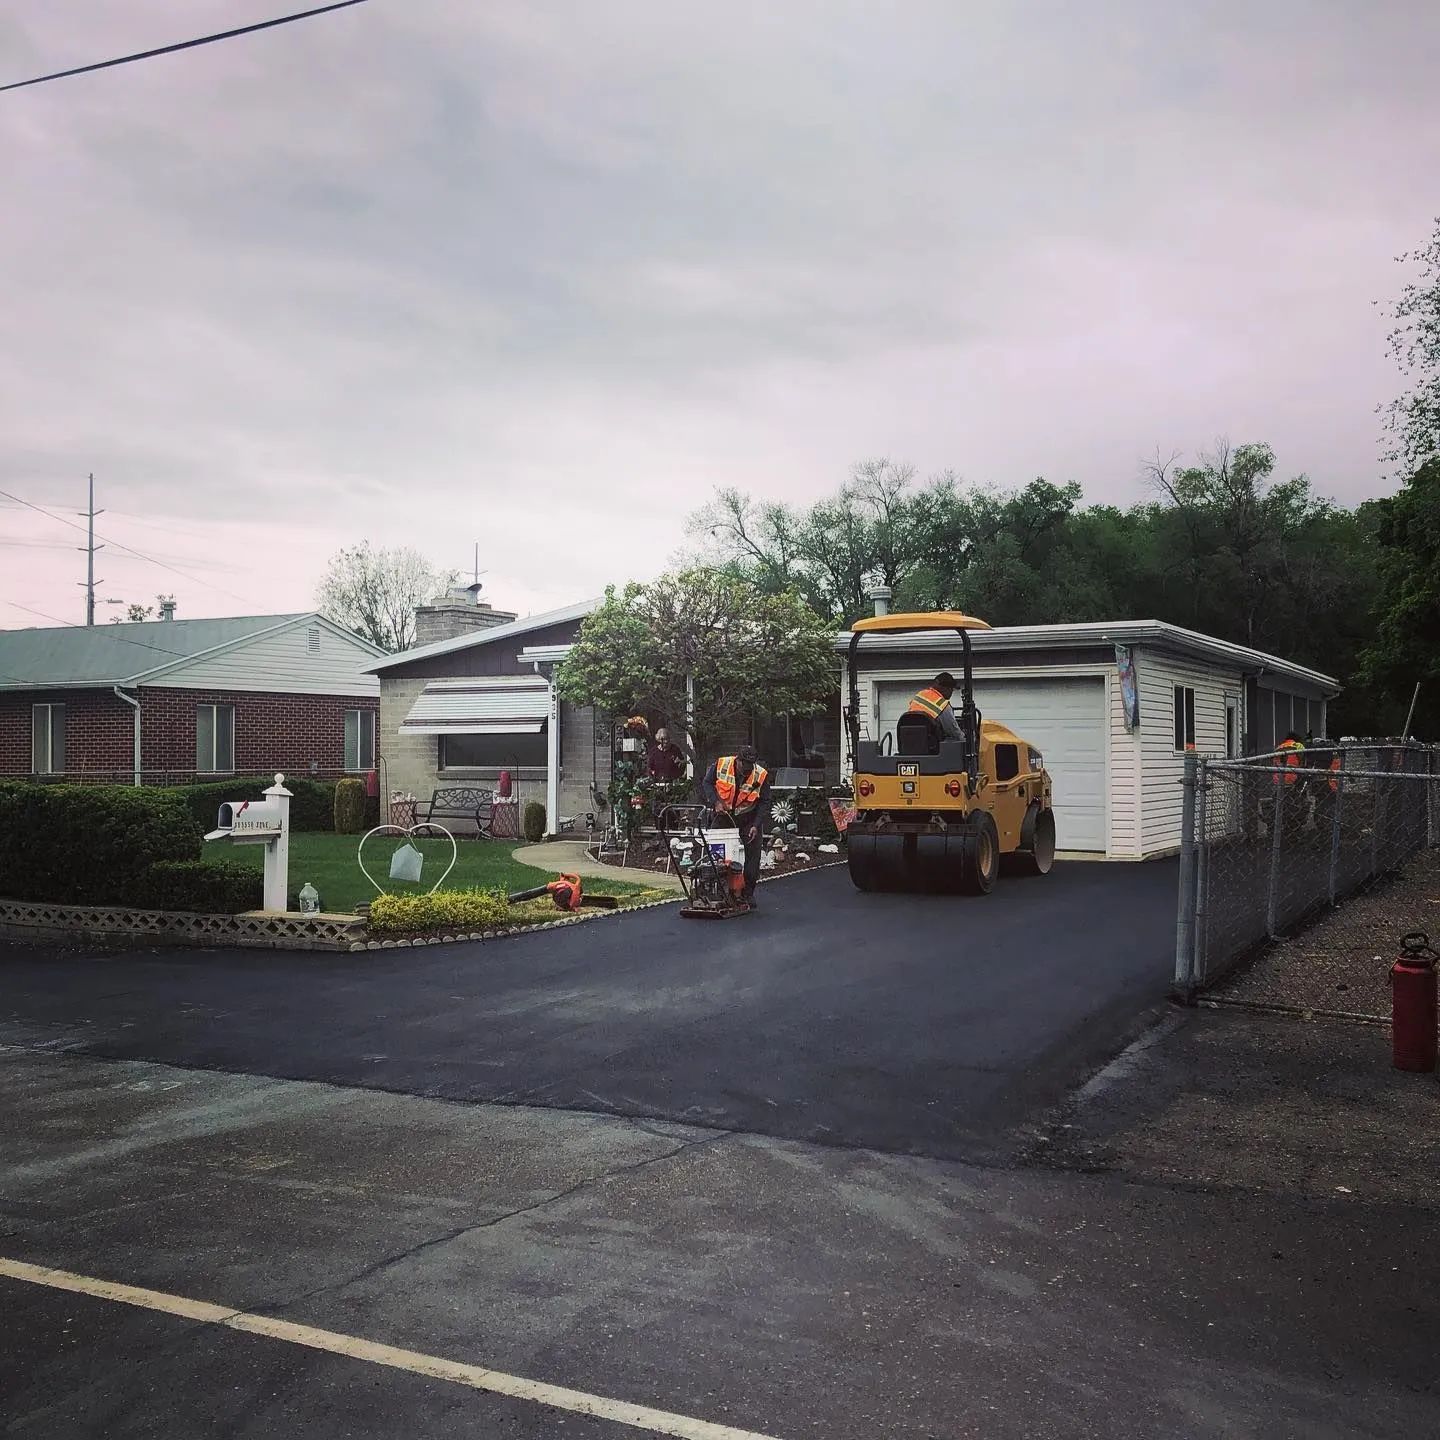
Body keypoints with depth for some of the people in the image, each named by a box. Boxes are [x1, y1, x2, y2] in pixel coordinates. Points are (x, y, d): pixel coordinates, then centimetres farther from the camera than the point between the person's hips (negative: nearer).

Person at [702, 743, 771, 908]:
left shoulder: (761, 775, -19)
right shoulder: (720, 765, -18)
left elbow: (764, 803, -11)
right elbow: (708, 783, -2)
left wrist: (756, 825, -20)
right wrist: (716, 802, -17)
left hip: (749, 817, -1)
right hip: (723, 814, 1)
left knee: (752, 854, -2)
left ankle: (748, 893, 8)